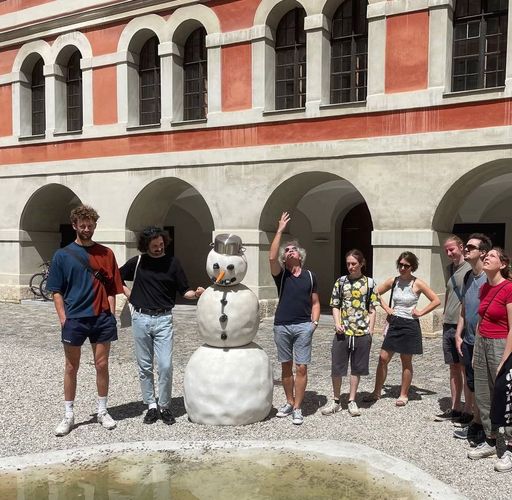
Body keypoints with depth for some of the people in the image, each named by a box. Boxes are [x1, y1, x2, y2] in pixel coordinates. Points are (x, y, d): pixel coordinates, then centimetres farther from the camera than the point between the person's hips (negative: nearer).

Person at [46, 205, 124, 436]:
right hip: (74, 319, -1)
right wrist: (63, 319, -7)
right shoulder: (62, 255, 1)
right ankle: (69, 415, 21)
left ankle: (102, 411, 23)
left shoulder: (106, 254, 5)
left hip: (102, 318, 1)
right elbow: (57, 291, 1)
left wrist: (111, 315, -2)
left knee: (102, 365, 9)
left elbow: (111, 288, 6)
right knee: (71, 368, 9)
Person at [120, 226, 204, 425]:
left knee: (165, 365, -7)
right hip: (140, 318, 2)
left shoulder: (172, 263, 1)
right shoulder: (137, 262, 4)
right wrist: (129, 293, 6)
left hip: (163, 320, -2)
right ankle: (151, 406, 20)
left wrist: (195, 293, -19)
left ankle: (165, 407, 9)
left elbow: (184, 291, 2)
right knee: (145, 366, 8)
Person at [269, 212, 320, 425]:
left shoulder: (310, 276, 8)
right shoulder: (280, 274, 3)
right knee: (286, 366, 11)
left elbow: (315, 302, 13)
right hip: (281, 326, 1)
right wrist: (280, 231, -17)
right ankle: (289, 402, 25)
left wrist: (314, 322, -3)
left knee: (301, 368, -3)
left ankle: (297, 408, 5)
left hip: (303, 326, 0)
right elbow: (271, 257, -17)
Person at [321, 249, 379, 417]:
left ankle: (352, 401, 24)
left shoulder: (369, 283, 1)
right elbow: (335, 306, 6)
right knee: (337, 367, 4)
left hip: (362, 332, -1)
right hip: (342, 332, 1)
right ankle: (336, 401, 21)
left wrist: (370, 331, -2)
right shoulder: (341, 281, 4)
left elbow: (372, 310, 3)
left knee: (357, 368, 10)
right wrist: (337, 323, -9)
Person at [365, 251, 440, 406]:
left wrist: (420, 312, -10)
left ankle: (404, 395, 20)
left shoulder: (417, 284, -8)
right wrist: (386, 308, 5)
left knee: (406, 362, 7)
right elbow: (376, 293, 15)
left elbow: (436, 300, -8)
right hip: (394, 324, 4)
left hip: (409, 325, -4)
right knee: (383, 358, 4)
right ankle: (377, 392, 15)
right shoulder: (393, 281, 3)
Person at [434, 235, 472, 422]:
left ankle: (469, 411, 10)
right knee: (454, 367, 13)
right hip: (448, 325, 7)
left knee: (466, 369, 0)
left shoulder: (470, 268, -11)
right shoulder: (450, 268, 13)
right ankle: (455, 408, 22)